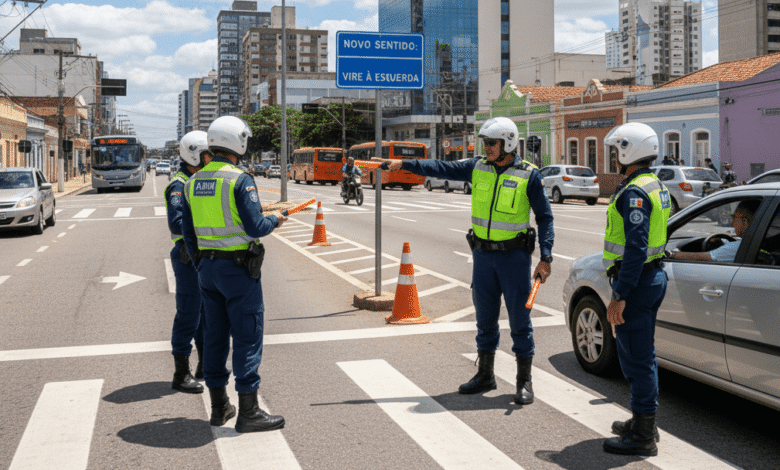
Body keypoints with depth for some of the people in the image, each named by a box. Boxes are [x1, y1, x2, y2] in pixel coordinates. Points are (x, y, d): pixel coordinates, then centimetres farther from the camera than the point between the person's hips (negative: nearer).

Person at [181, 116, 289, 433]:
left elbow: (188, 231, 13)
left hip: (207, 267, 7)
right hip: (238, 268, -7)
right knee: (247, 336, -2)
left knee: (215, 335, 12)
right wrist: (275, 221, 2)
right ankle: (248, 412, 0)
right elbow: (255, 227, -18)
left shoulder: (193, 182, 8)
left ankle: (219, 407, 20)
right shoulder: (240, 180, -15)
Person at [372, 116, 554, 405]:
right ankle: (485, 375, 26)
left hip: (514, 256, -4)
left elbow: (544, 217, -4)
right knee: (485, 318, 13)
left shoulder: (529, 175, -7)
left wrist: (545, 257, -11)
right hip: (483, 254, 5)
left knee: (519, 318, 0)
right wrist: (404, 164, -5)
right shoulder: (477, 168, 5)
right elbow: (442, 168, 4)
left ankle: (524, 381, 11)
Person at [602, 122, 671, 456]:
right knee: (643, 355, 19)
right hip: (653, 277, 11)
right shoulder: (656, 186, 14)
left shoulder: (635, 192, -19)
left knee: (636, 357, -4)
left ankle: (643, 437, 3)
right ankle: (644, 423, 30)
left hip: (636, 281, -11)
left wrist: (619, 297, -24)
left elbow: (636, 249, -25)